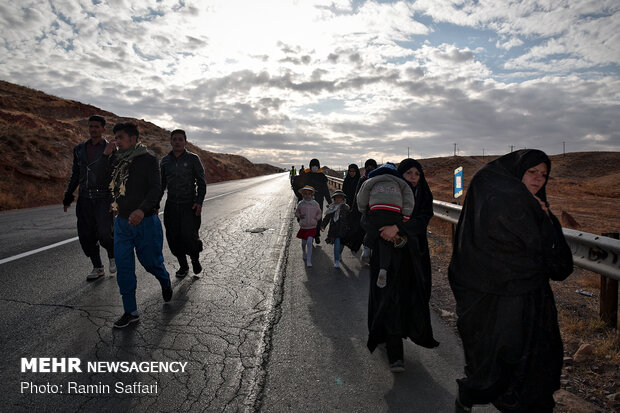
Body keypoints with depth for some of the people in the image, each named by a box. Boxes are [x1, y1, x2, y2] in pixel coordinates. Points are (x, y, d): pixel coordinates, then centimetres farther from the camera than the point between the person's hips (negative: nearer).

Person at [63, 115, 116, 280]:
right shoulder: (79, 149, 12)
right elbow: (75, 175, 18)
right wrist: (68, 197, 16)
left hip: (104, 199, -4)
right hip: (84, 199, 5)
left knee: (104, 234, -13)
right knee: (86, 235, 5)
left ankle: (112, 256, 18)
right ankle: (98, 268, 20)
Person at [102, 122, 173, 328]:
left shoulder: (148, 160, -8)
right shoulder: (117, 160, 10)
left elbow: (156, 189, -18)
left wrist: (142, 210, -36)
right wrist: (106, 155, 11)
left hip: (145, 222, -5)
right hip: (122, 222, 5)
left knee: (151, 262, 7)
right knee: (123, 268, 4)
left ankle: (165, 283, 40)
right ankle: (130, 311, 16)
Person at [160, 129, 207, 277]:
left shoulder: (193, 159, -1)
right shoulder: (165, 161, 9)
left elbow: (201, 182, -1)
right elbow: (161, 184, 17)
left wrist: (199, 201, -12)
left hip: (189, 205, -4)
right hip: (171, 205, 4)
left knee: (189, 236, -12)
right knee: (173, 237, 4)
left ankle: (195, 259, 18)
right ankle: (183, 265, 23)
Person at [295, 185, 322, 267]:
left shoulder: (315, 204, -5)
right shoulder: (300, 204, -5)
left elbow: (319, 213, 10)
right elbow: (296, 212, 8)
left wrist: (316, 218, -7)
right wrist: (299, 216, -12)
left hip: (312, 227, -2)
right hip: (303, 227, 2)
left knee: (309, 242, -14)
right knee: (303, 243, 15)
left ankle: (309, 261, -8)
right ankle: (304, 252, 49)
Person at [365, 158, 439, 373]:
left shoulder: (423, 197, 3)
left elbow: (422, 220, -15)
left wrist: (398, 227, -32)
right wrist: (384, 230, -24)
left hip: (413, 255, 3)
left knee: (409, 297, 9)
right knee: (391, 298, -6)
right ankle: (395, 354, -3)